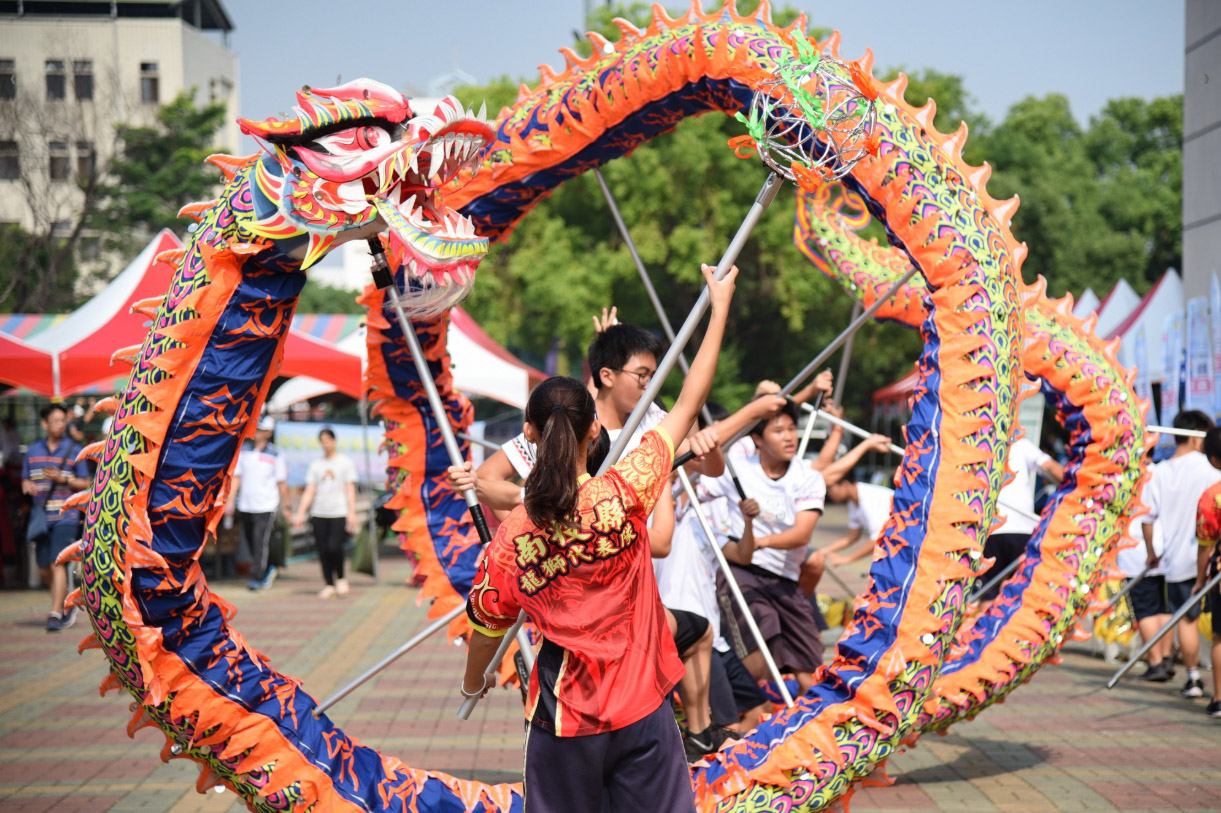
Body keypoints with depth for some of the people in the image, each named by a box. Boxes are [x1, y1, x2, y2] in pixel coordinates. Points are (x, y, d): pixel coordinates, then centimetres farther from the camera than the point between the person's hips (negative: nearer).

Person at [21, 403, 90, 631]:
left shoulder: (74, 450, 2)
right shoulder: (33, 450, 12)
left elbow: (85, 484, 2)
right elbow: (25, 480, 18)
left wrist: (63, 479, -14)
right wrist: (28, 486, -6)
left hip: (65, 516, -4)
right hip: (41, 516, 4)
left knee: (57, 563, -14)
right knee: (44, 568, 8)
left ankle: (55, 614, -13)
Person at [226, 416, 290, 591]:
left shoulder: (275, 454, -1)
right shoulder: (244, 450, 7)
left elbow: (282, 483, 3)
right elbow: (236, 477, 9)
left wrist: (286, 507, 4)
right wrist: (230, 500, 1)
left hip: (265, 506, -4)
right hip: (245, 506, 4)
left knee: (260, 543, -9)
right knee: (249, 542, 7)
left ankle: (257, 578, -3)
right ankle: (268, 569, 27)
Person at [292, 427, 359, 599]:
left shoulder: (345, 462, 7)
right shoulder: (316, 464, 14)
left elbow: (350, 490, 2)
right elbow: (309, 491, 11)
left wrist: (352, 513, -7)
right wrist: (300, 514, 2)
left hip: (339, 513, -3)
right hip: (319, 514, 3)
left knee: (334, 546, -18)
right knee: (323, 550, 0)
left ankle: (340, 579, 4)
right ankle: (329, 585, 11)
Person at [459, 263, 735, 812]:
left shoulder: (512, 536, -8)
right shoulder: (624, 494, -12)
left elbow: (486, 627, 5)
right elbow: (689, 405, -4)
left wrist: (472, 684, 27)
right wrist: (720, 306, 5)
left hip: (563, 720, 1)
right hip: (641, 709, -1)